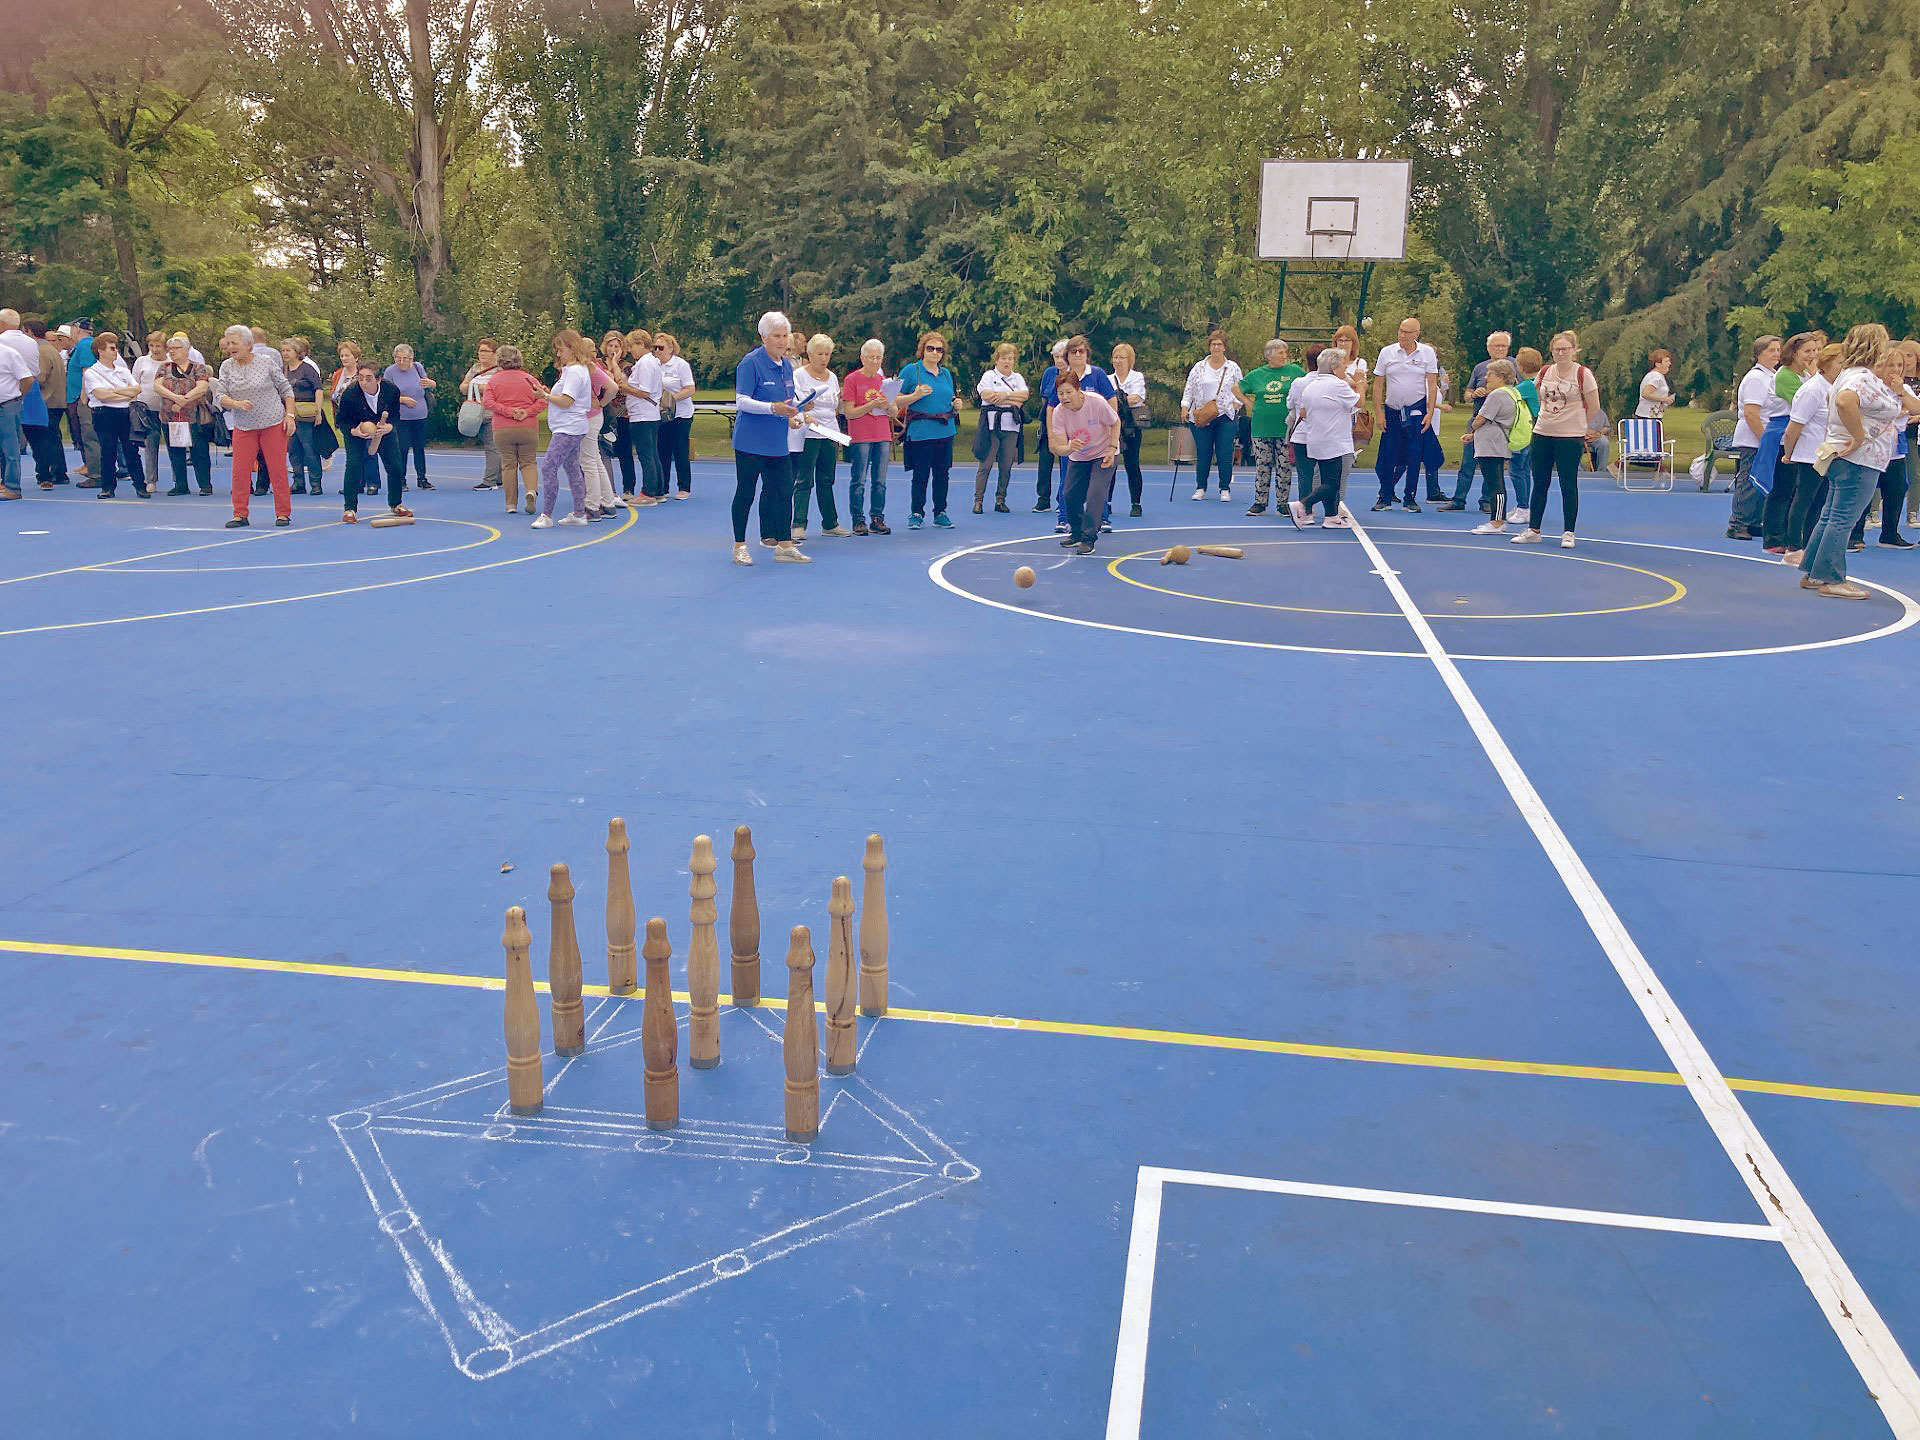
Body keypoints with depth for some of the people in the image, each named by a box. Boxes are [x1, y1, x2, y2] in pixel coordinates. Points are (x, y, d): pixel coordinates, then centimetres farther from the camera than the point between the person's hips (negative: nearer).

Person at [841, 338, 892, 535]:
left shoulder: (883, 380, 14)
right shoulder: (852, 379, -1)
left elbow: (894, 413, 13)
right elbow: (849, 413, -7)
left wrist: (888, 405, -9)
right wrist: (872, 405, -17)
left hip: (883, 436, 5)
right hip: (860, 437, -5)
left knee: (880, 481, 4)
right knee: (859, 481, -4)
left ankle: (878, 520, 10)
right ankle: (858, 521, 2)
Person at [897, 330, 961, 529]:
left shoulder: (946, 373, 16)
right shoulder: (910, 370, -1)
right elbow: (897, 401, -5)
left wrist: (956, 405, 4)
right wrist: (915, 395, -20)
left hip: (945, 432, 5)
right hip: (921, 432, -5)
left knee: (942, 475, 9)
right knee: (920, 475, -3)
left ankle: (940, 513, 18)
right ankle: (916, 514, 7)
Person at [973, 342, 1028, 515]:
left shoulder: (1018, 377, 17)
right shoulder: (989, 375, 6)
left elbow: (1025, 394, 0)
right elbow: (987, 395, -11)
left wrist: (1006, 394, -14)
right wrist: (1014, 401, -8)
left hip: (1011, 426, 4)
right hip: (992, 424, -3)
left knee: (1006, 465, 3)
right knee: (986, 464, -6)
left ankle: (1000, 500, 11)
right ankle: (978, 500, -1)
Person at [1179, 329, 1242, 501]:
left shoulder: (1233, 368, 8)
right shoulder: (1199, 367, 8)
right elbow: (1189, 390, 10)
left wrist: (1236, 404, -4)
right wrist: (1184, 407, -1)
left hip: (1225, 416, 0)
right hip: (1201, 417, 1)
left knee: (1225, 454, -4)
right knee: (1202, 453, 1)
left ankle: (1225, 489, 6)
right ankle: (1200, 488, 12)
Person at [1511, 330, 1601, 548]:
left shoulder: (1583, 374, -6)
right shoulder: (1544, 373, 7)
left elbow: (1594, 407, -1)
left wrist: (1587, 432, 5)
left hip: (1571, 437, -4)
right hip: (1542, 434, 5)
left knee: (1569, 485, -1)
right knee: (1539, 483, 8)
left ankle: (1568, 533, 7)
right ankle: (1533, 530, 15)